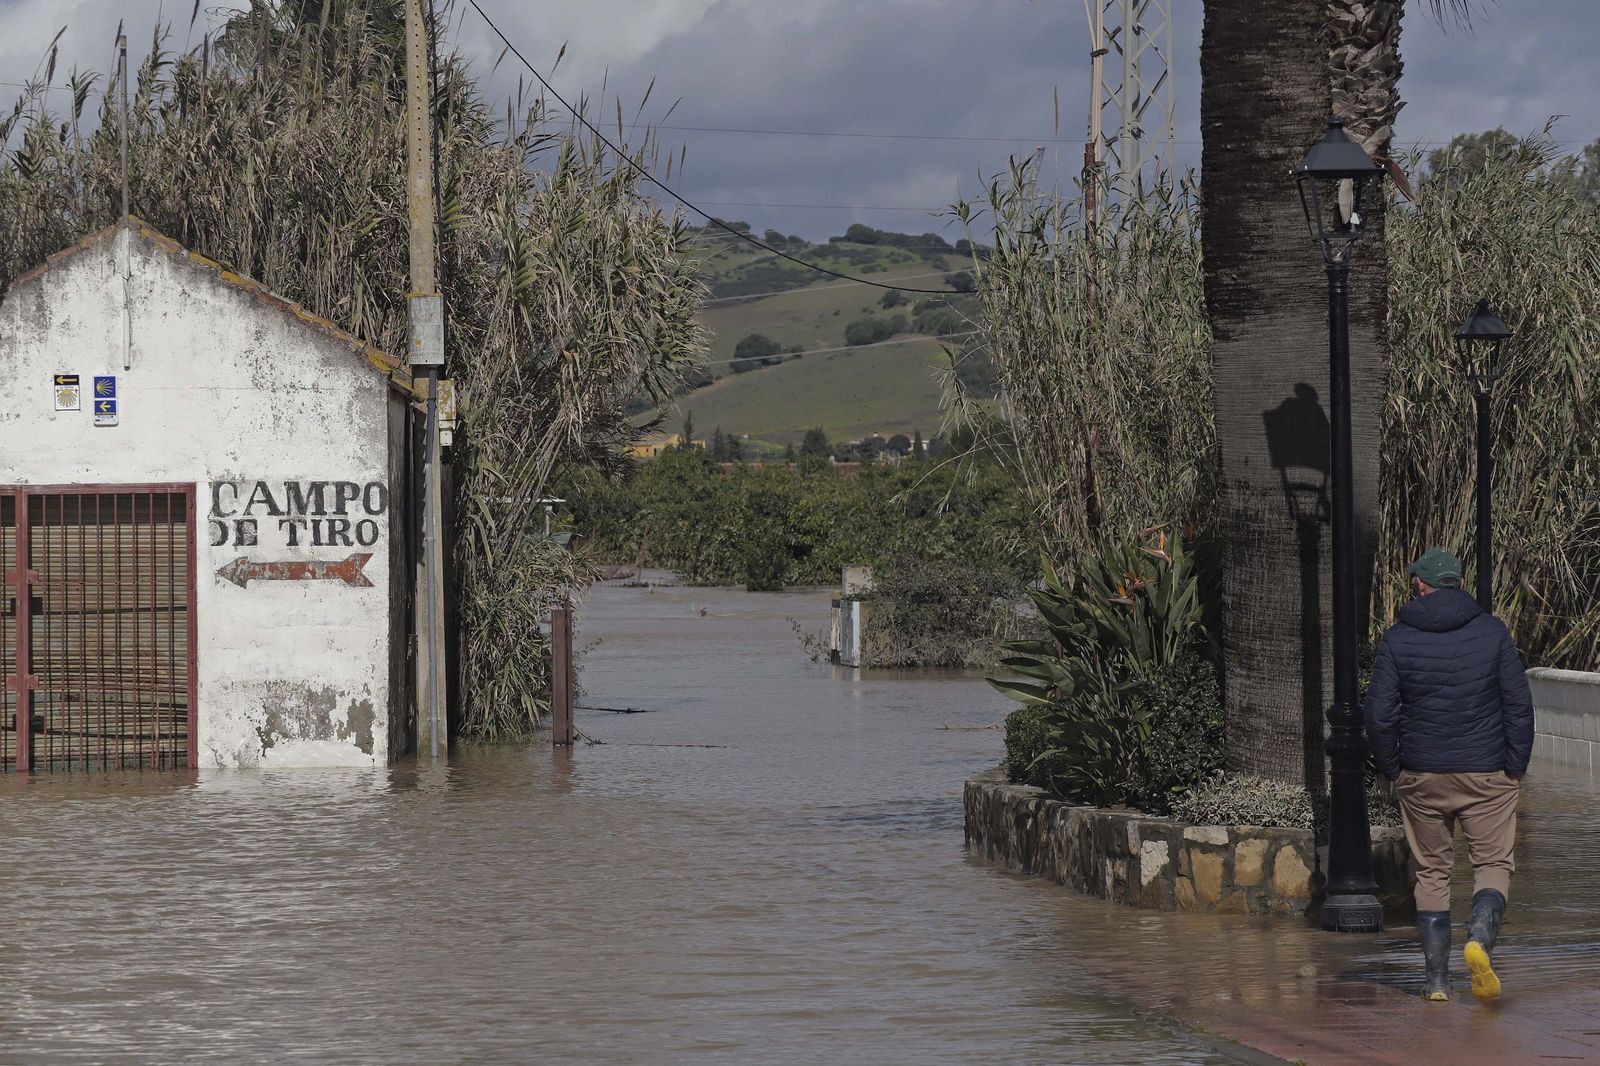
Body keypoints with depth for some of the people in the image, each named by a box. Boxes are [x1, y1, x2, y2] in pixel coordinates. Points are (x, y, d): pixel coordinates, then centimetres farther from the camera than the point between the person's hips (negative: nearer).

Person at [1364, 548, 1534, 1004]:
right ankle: (1480, 935, -20)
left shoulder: (1398, 639, -2)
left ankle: (1436, 978, 8)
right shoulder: (1493, 632, -3)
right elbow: (1520, 705, -4)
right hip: (1487, 776, -1)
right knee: (1494, 863, 8)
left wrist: (1394, 770, 8)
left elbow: (1379, 714, -4)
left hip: (1422, 777, 1)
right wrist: (1516, 768, 5)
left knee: (1432, 872, 11)